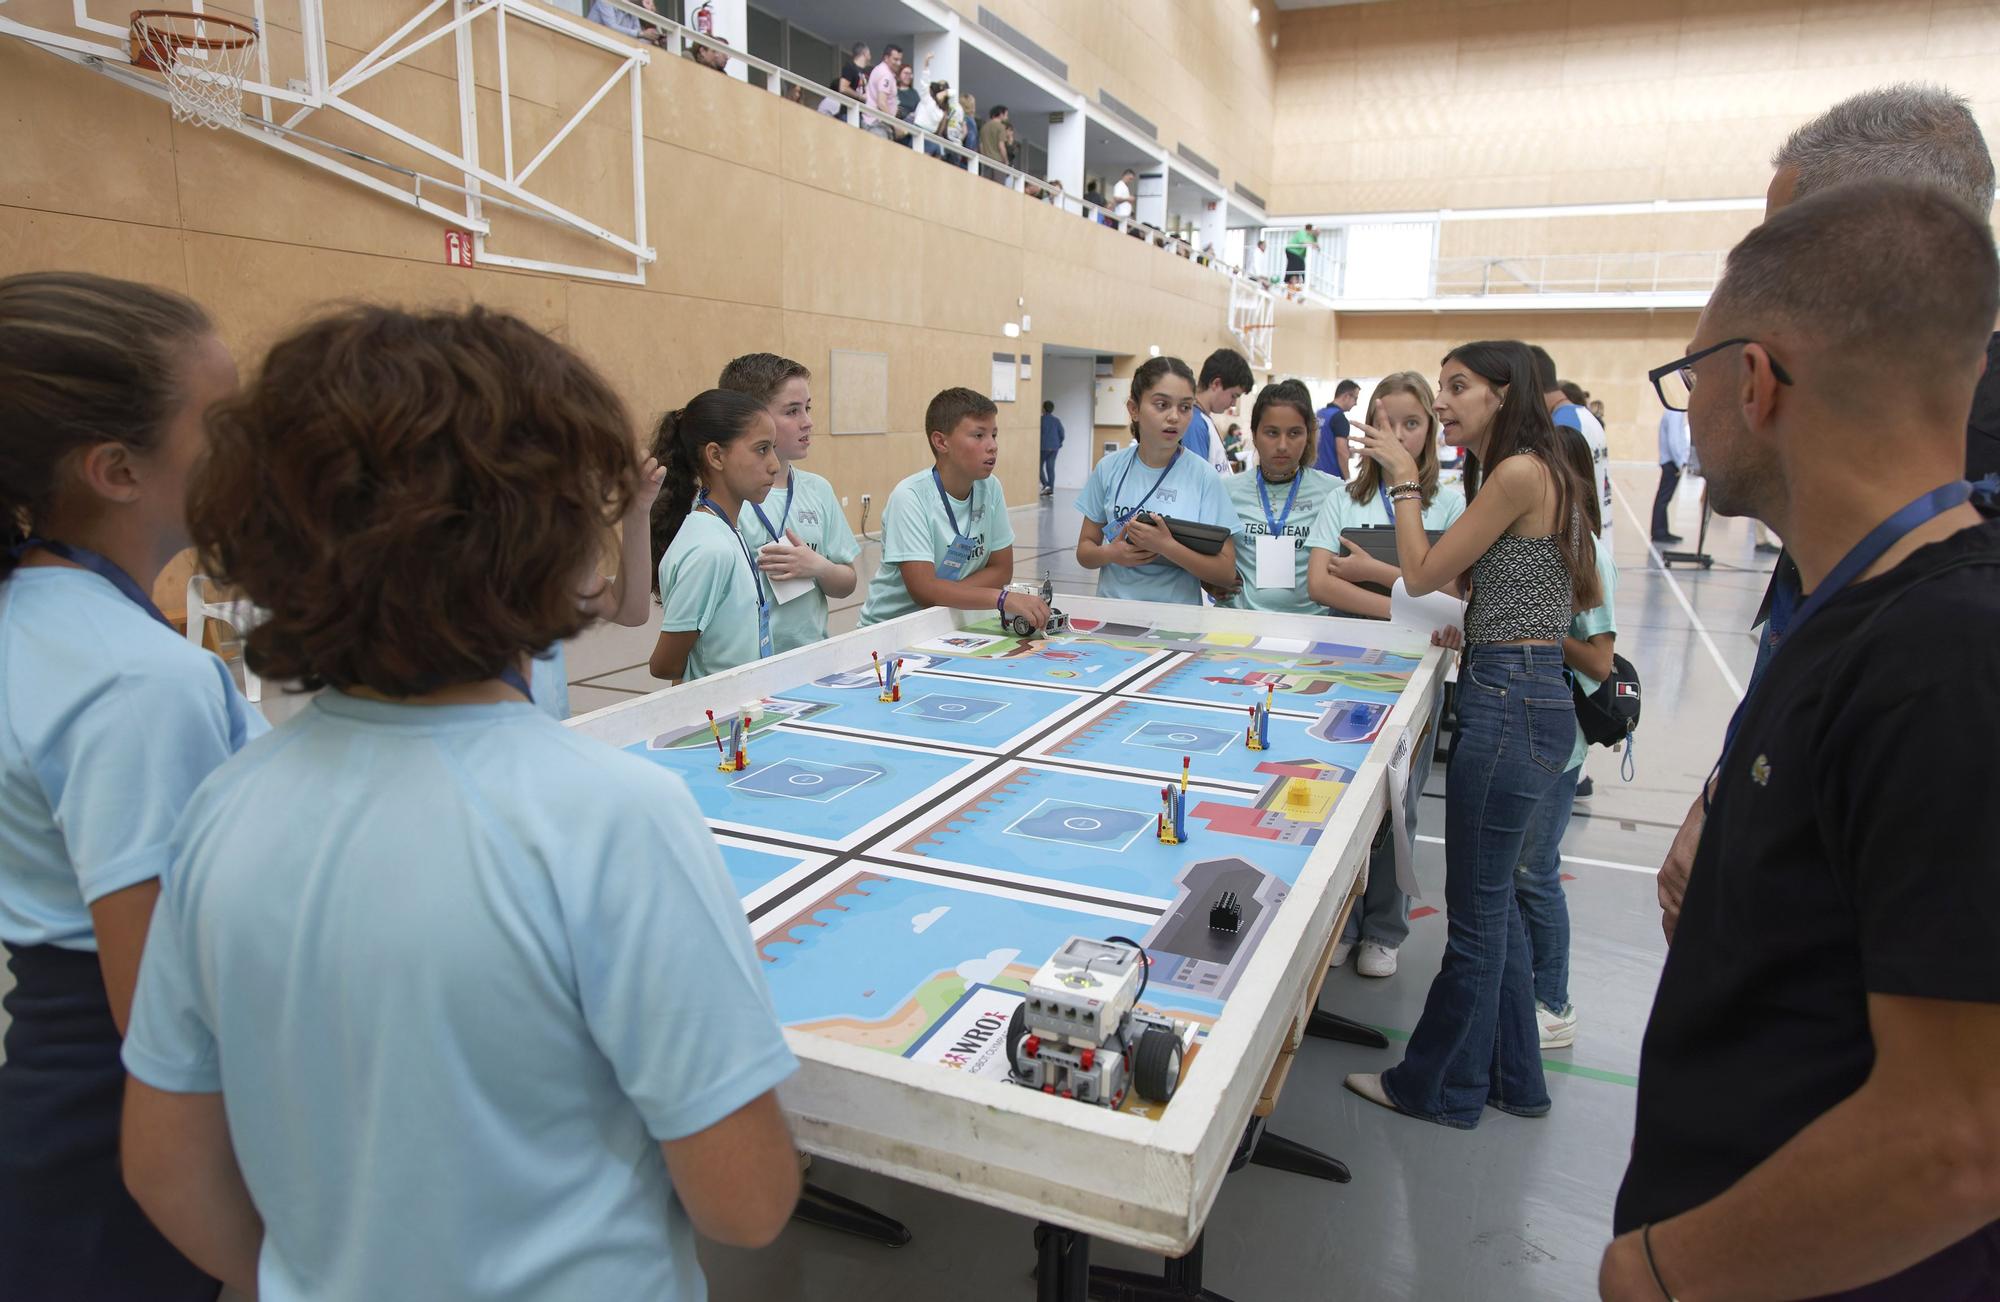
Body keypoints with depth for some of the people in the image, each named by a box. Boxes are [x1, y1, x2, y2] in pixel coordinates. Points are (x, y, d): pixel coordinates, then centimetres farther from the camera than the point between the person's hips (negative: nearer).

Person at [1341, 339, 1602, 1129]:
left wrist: (1404, 480, -1)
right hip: (1520, 693, 11)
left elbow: (1424, 575, -10)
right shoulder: (1535, 473, 17)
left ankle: (1438, 1085, 18)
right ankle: (1512, 1077, 33)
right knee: (1491, 900, 19)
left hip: (1510, 700, -11)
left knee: (1476, 911, 3)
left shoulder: (1520, 472, -14)